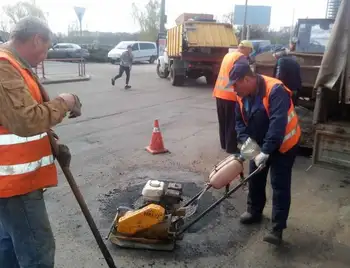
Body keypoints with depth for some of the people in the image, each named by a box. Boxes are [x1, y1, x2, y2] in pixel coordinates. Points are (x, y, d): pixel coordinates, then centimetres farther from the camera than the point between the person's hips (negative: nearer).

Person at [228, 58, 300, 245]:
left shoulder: (275, 91, -31)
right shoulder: (243, 95, -7)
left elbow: (277, 124, -37)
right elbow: (240, 121, 1)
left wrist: (266, 152, -38)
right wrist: (245, 140, -17)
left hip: (283, 144, -7)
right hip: (259, 144, 7)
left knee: (279, 185, -4)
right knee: (255, 179, 14)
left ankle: (277, 227, 4)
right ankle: (254, 211, 34)